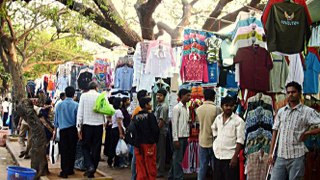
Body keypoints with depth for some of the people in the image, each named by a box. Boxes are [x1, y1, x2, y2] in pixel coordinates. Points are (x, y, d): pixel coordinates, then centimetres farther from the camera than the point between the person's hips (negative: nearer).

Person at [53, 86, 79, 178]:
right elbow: (78, 119, -4)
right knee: (72, 150, 9)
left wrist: (55, 130, 16)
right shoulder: (76, 105, -6)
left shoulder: (59, 105, 2)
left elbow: (56, 118, 7)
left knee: (64, 150, 3)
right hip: (73, 129, -1)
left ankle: (64, 171, 0)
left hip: (63, 129, 1)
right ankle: (70, 169, 15)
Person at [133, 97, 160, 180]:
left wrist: (135, 142, 12)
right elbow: (155, 130, -13)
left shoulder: (136, 117, 5)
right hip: (149, 144, -5)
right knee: (150, 167, 2)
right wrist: (155, 140, -1)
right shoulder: (150, 116, -10)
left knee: (140, 167, 9)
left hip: (138, 144, 5)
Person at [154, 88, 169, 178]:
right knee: (157, 151, 15)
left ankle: (160, 171, 3)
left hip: (161, 132, -9)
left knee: (160, 152, -3)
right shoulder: (158, 106, 16)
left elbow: (162, 121, -18)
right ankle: (157, 169, 23)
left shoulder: (163, 107, -13)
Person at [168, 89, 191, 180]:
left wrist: (187, 137, 11)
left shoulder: (187, 108, 12)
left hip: (185, 137, 7)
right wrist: (175, 139, -16)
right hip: (179, 137, -7)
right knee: (177, 159, -3)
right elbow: (174, 124, -13)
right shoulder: (177, 108, -10)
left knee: (178, 158, 14)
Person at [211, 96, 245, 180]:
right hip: (217, 155, 5)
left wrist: (235, 157, -17)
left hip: (230, 157, -5)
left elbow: (240, 140, -12)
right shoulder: (218, 118, 8)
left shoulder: (238, 121, -8)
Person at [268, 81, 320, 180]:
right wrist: (271, 153, 8)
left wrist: (307, 133, -9)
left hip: (297, 157, -4)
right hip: (280, 156, 4)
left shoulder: (308, 111, -2)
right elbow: (275, 132, 13)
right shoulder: (281, 111, 11)